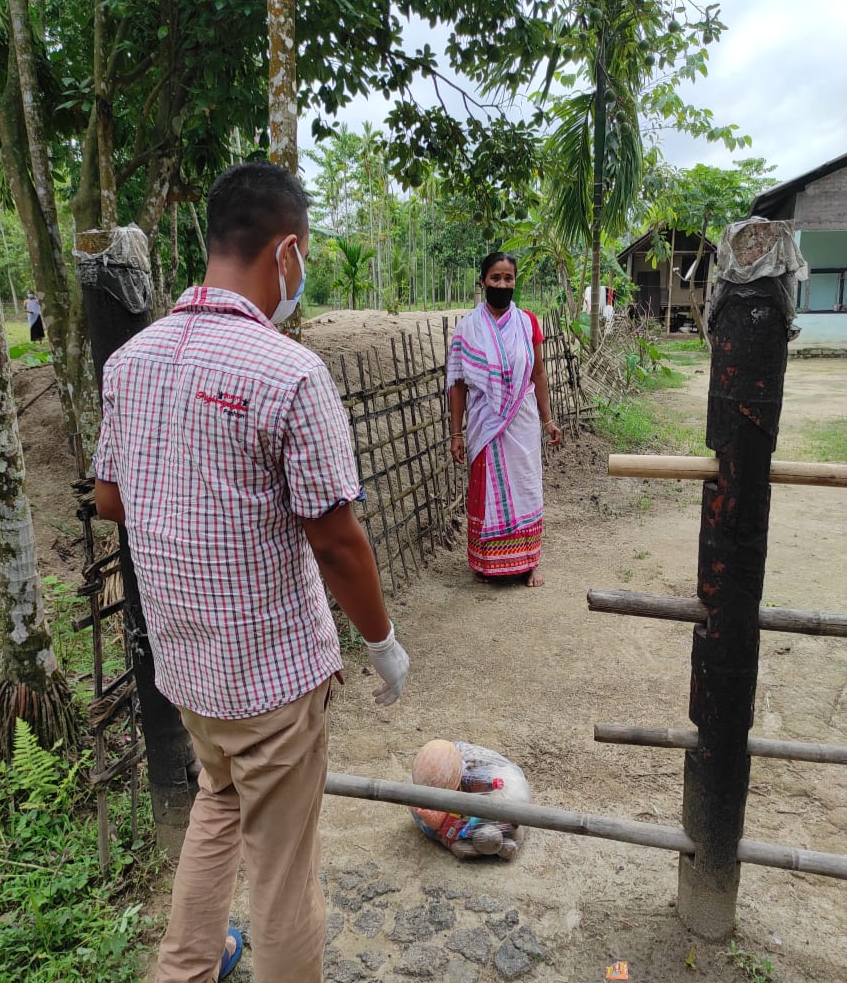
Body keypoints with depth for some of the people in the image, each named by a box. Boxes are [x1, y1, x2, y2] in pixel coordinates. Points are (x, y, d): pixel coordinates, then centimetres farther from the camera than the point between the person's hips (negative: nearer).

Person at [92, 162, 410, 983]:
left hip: (179, 654, 7)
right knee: (280, 858, 14)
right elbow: (335, 539, -19)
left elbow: (109, 500, 8)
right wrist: (383, 641, -5)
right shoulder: (288, 372, -23)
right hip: (272, 662, -7)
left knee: (219, 801, 31)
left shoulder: (131, 358, -1)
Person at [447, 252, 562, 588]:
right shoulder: (467, 327, -4)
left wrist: (548, 419, 7)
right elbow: (457, 383, -3)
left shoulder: (527, 322, 2)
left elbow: (538, 374, 8)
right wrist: (456, 433, -6)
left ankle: (528, 561, 21)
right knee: (486, 490, 8)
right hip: (485, 425, -1)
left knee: (524, 488, 8)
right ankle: (487, 562, 23)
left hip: (522, 423, 2)